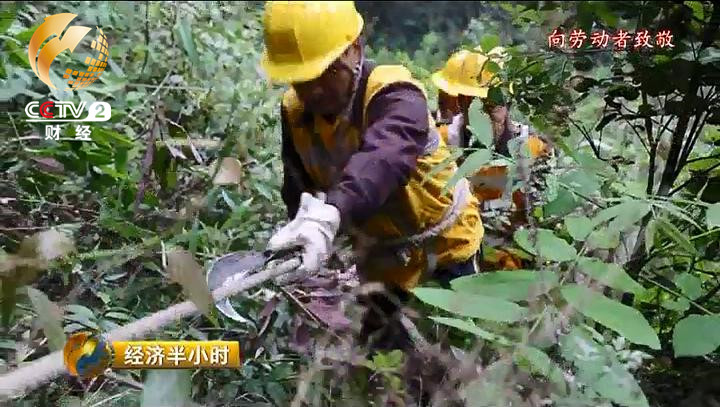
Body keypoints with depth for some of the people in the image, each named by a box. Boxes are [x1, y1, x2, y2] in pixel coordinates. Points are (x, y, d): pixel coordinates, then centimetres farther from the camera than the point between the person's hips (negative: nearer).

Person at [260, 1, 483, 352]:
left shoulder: (396, 95, -31)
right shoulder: (295, 112, -10)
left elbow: (381, 161, -52)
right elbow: (298, 189, -5)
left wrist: (330, 215, -68)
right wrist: (306, 223, -23)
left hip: (444, 241, -5)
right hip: (382, 253, 5)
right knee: (382, 347, 16)